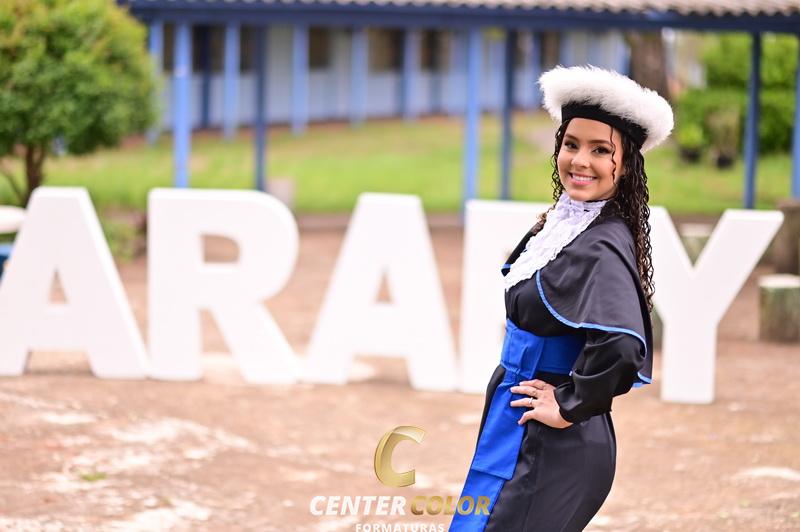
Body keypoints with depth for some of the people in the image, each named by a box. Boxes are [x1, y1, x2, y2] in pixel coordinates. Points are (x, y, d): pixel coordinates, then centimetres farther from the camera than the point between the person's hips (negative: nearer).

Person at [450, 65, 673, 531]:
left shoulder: (601, 248, -20)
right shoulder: (566, 225, 8)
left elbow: (621, 345, -36)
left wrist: (570, 406, -22)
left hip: (547, 452, -9)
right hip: (525, 439, 9)